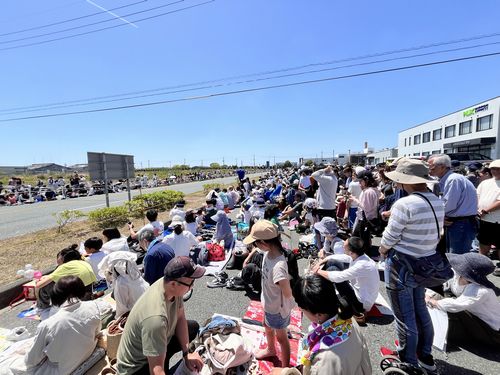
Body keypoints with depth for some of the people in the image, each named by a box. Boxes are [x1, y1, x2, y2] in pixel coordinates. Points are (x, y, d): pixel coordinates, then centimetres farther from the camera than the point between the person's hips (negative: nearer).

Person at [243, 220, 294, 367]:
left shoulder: (278, 266, -43)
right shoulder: (268, 252, -19)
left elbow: (288, 293, -34)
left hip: (277, 307, -8)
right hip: (268, 302, 8)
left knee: (280, 336, 19)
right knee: (267, 326, 33)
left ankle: (285, 367, 47)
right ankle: (270, 350, 64)